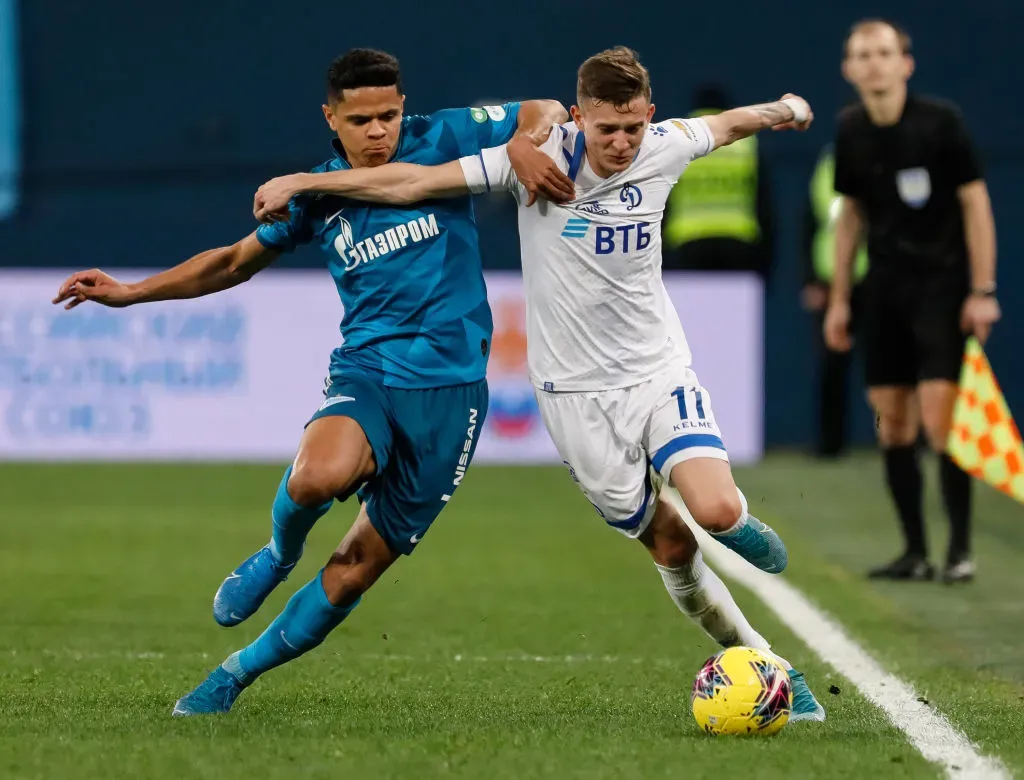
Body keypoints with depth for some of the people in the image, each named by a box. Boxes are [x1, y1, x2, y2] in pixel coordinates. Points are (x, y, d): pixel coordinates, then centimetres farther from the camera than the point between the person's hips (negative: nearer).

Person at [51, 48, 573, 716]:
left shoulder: (440, 142, 1)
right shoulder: (318, 193, 8)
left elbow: (546, 112, 8)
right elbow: (236, 261, 22)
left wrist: (525, 141, -16)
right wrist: (129, 292, 18)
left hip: (449, 389, -1)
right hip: (366, 370, 1)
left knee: (355, 571, 0)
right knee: (316, 479, -34)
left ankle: (240, 672, 20)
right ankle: (279, 555, 3)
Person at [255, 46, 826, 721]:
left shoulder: (665, 150, -7)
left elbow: (725, 124, 16)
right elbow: (416, 183, -12)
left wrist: (785, 109, 35)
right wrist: (302, 182, -12)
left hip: (660, 371, 1)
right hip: (576, 391, -1)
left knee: (715, 511, -21)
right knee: (671, 547, 1)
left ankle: (739, 522, 17)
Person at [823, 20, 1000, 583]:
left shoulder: (941, 121, -11)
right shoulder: (851, 131, 3)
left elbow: (975, 203, -8)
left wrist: (983, 291, -13)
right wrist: (838, 298, 13)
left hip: (942, 283, -5)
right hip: (885, 286, 5)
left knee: (940, 419, -14)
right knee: (892, 422, 4)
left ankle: (960, 549, -5)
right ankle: (915, 553, 11)